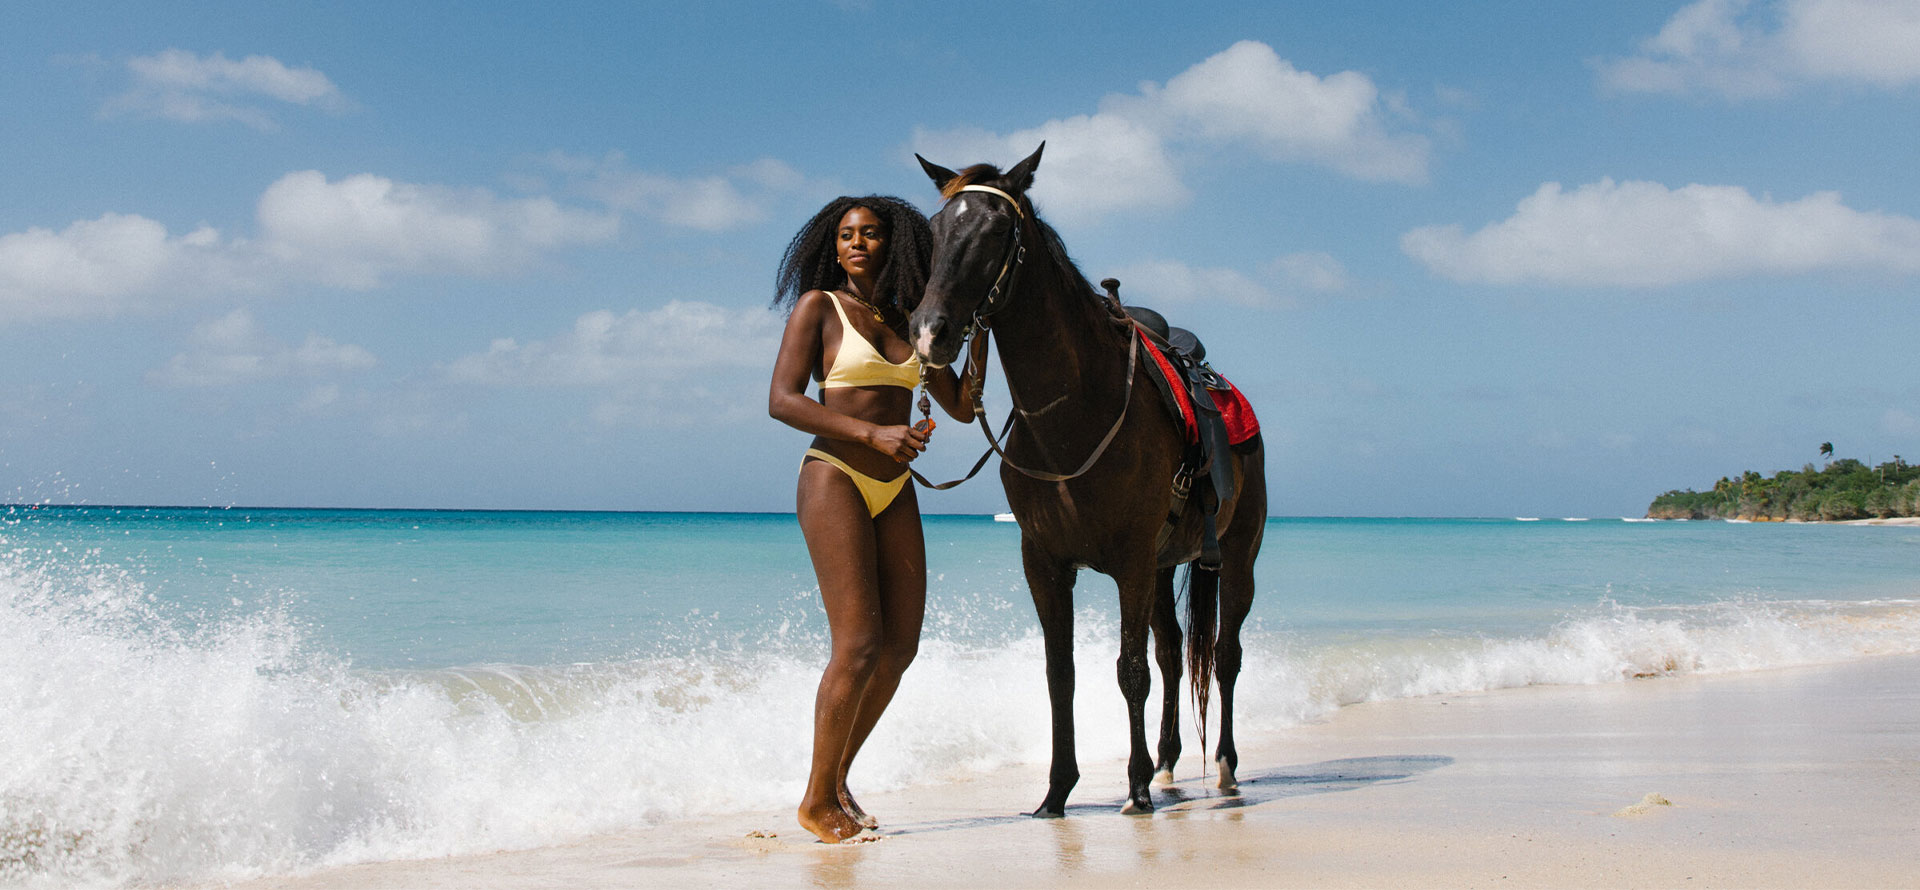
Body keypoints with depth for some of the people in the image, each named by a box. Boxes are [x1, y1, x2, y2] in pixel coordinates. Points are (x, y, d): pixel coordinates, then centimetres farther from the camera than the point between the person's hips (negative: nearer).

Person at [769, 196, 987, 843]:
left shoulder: (907, 322, 15)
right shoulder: (818, 306, -1)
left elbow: (962, 406, 17)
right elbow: (782, 401, -11)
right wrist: (872, 433, -19)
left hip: (895, 492, 6)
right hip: (834, 480, -6)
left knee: (900, 647, 5)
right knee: (858, 647, -12)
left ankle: (837, 775, 22)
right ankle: (818, 800, 3)